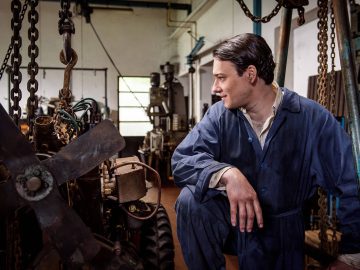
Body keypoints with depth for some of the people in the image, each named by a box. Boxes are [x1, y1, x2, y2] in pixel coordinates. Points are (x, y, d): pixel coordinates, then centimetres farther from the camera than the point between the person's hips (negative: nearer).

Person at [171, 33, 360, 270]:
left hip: (282, 233, 0)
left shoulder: (314, 119, -15)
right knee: (191, 199, -25)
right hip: (232, 220, 1)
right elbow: (181, 160, -19)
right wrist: (226, 173, -37)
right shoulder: (219, 115, -8)